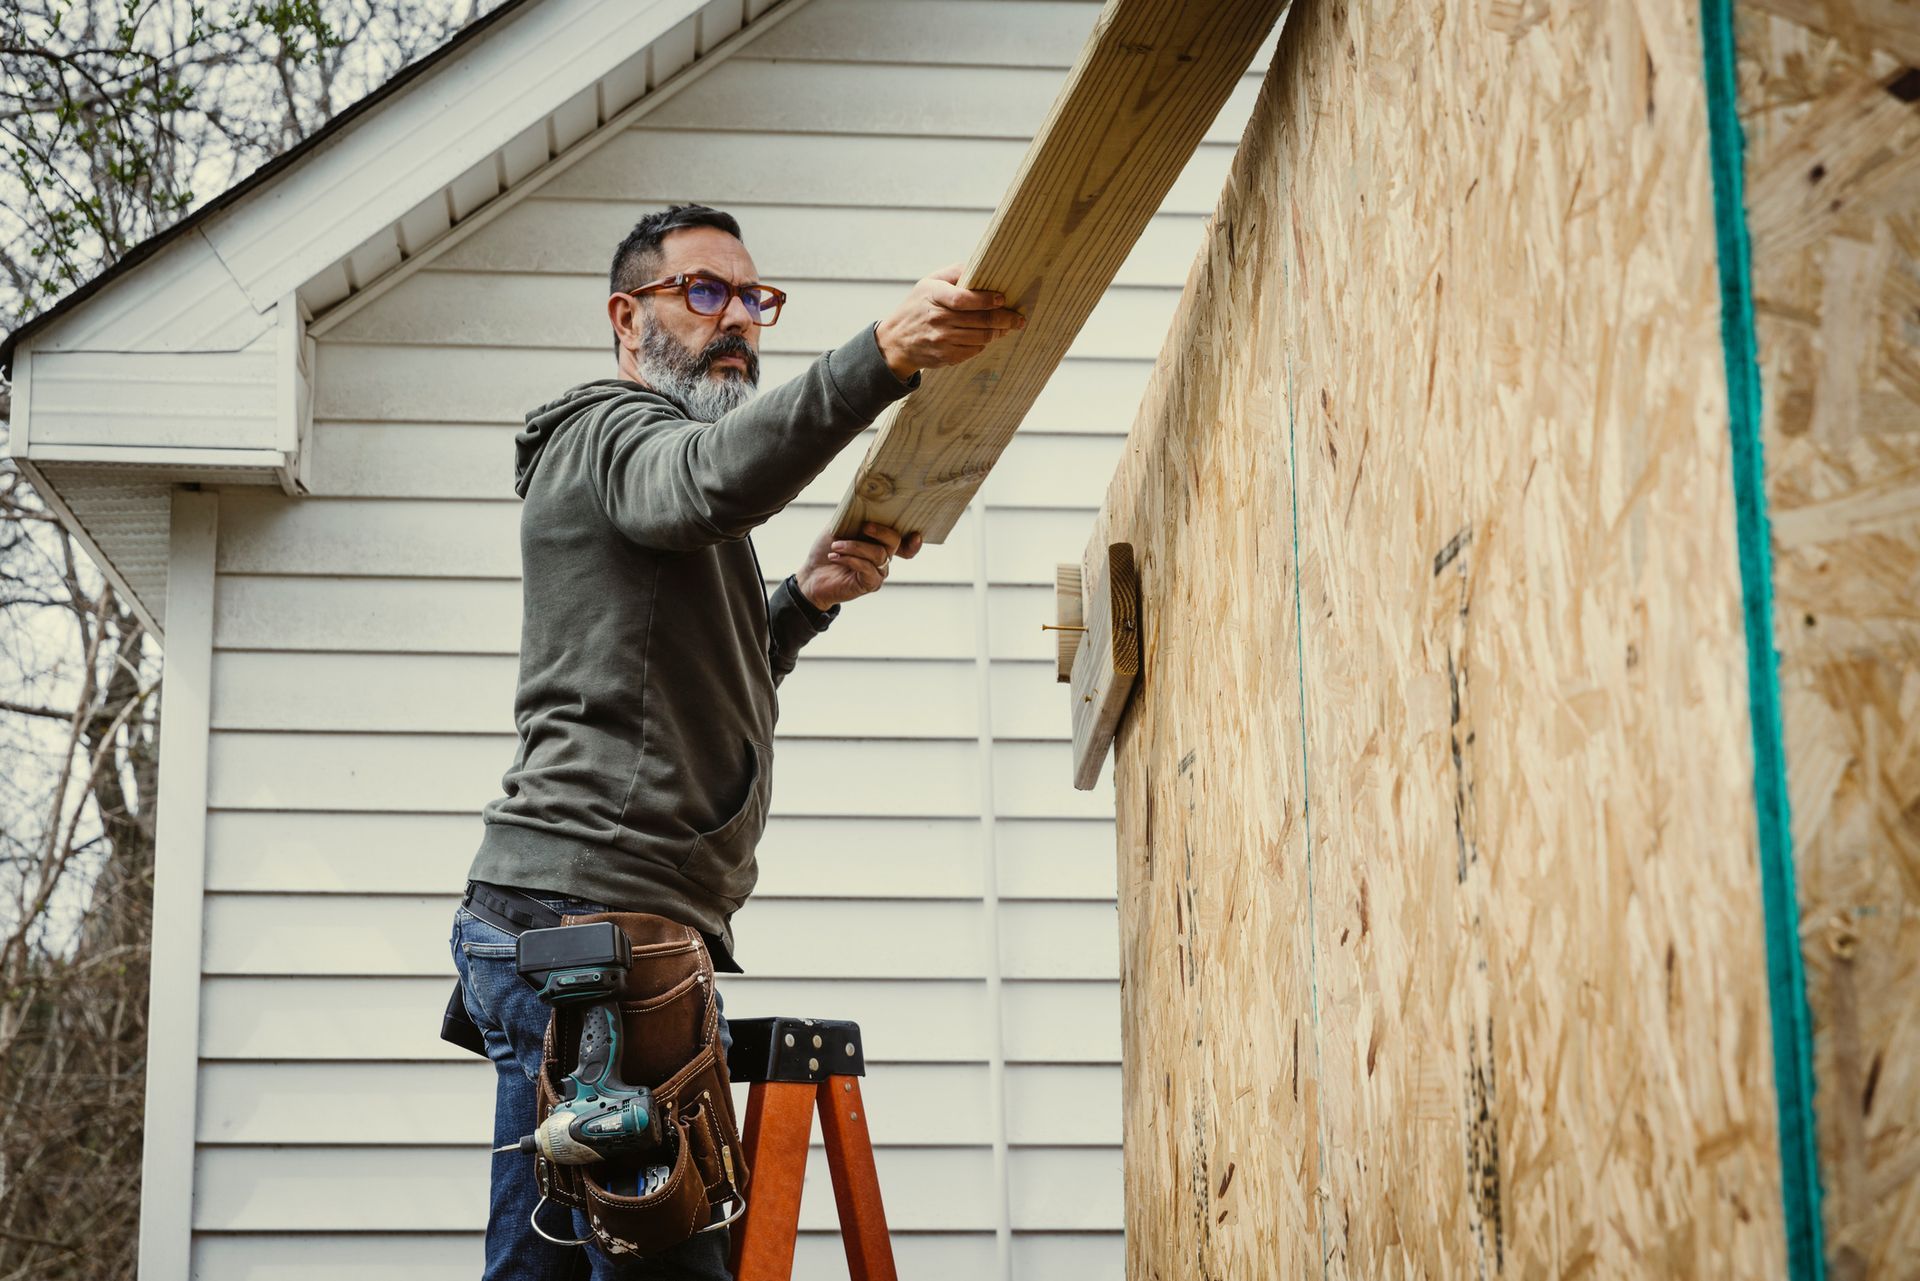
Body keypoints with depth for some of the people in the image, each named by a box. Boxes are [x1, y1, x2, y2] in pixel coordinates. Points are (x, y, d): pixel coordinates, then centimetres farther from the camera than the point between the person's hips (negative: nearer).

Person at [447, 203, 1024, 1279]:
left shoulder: (658, 468, 31)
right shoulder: (613, 432, -1)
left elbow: (705, 688, 31)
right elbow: (715, 481, -27)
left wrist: (804, 601, 14)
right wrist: (883, 356, -39)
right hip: (587, 915, -10)